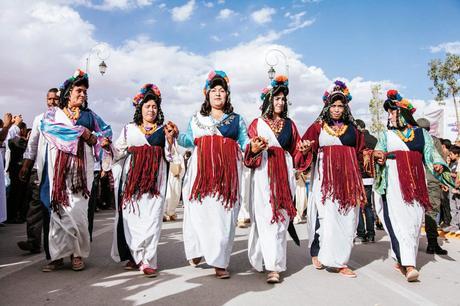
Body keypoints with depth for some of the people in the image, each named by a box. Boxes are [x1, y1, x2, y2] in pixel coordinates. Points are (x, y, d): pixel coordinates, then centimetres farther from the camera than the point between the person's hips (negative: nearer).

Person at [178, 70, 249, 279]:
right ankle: (197, 250, 12)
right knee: (199, 210, -6)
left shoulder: (237, 119, 18)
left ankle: (219, 262, 1)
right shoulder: (196, 118, 20)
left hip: (227, 171, 0)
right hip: (201, 170, 1)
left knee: (223, 214, -5)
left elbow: (244, 143, 11)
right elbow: (189, 140, 12)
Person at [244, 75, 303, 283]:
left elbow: (295, 152, 15)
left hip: (284, 174, 3)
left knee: (281, 217, 0)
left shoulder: (289, 124, 18)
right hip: (264, 174, -3)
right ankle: (273, 266, -4)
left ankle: (274, 265, 6)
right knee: (266, 218, -10)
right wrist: (254, 149, -18)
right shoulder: (258, 123, 11)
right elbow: (249, 154, 3)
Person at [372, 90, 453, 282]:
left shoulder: (421, 133, 15)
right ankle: (409, 265, -16)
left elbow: (431, 153, 10)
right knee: (399, 219, -13)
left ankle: (400, 259, 14)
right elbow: (378, 152, 9)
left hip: (415, 182, 2)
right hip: (394, 182, -2)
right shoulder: (386, 134, 16)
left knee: (414, 220, 1)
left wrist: (438, 165, -10)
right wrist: (379, 155, -13)